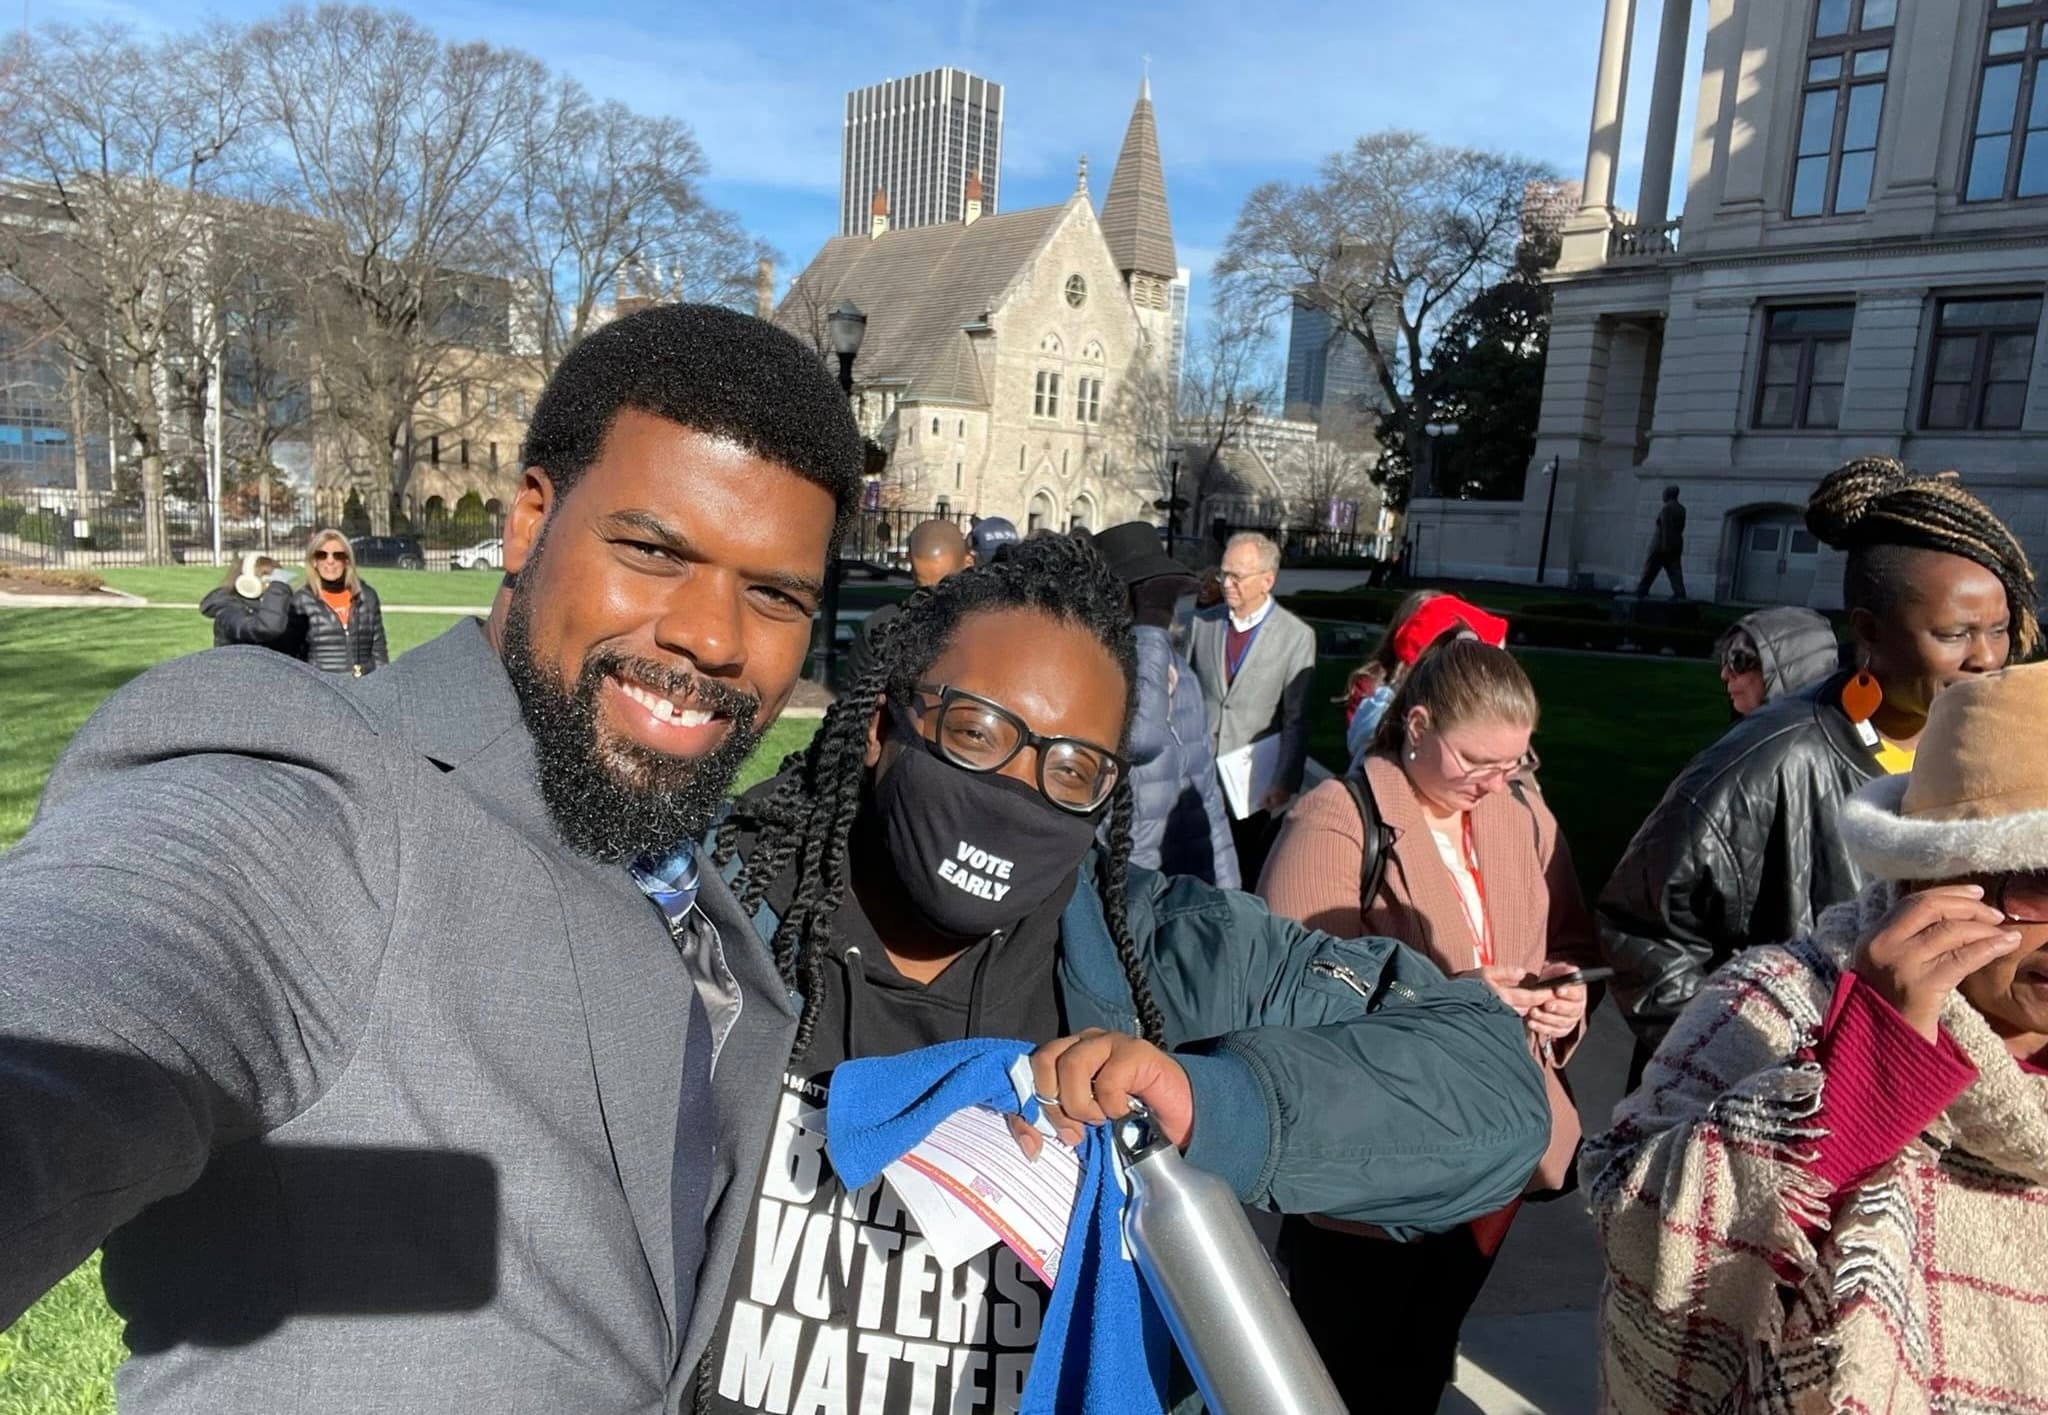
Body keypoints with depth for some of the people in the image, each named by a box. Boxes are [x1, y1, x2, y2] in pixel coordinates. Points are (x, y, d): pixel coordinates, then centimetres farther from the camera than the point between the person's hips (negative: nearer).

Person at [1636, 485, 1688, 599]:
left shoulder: (1666, 508, -13)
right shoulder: (1681, 509, 10)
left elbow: (1666, 527, -20)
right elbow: (1681, 528, 15)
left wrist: (1665, 544, -23)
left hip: (1661, 544, -6)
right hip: (1677, 543, 6)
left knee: (1650, 568, 5)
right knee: (1675, 570, 1)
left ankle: (1641, 591, 11)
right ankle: (1679, 593, -11)